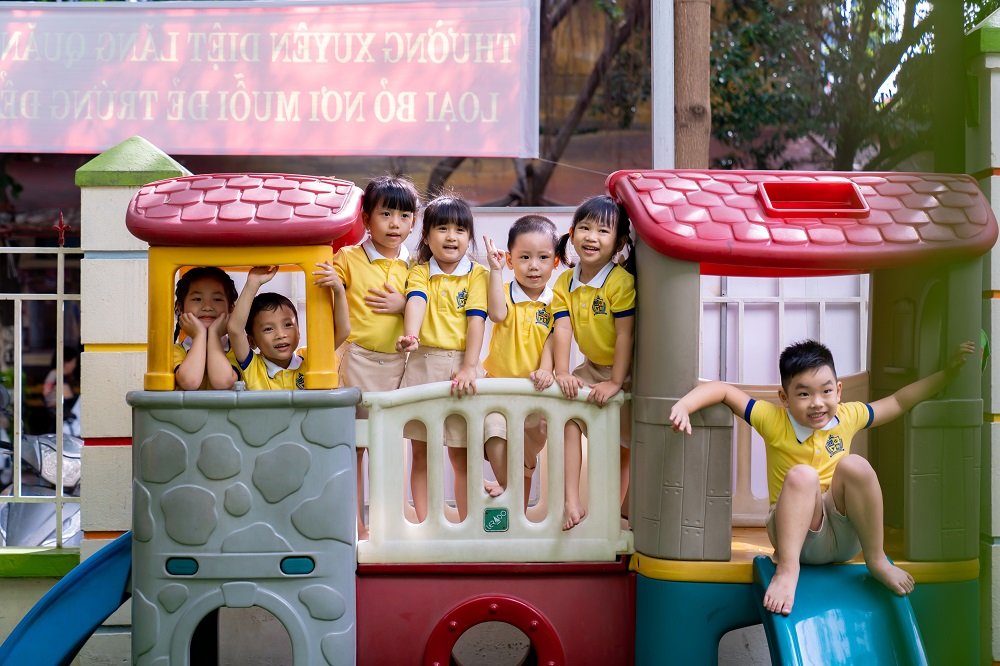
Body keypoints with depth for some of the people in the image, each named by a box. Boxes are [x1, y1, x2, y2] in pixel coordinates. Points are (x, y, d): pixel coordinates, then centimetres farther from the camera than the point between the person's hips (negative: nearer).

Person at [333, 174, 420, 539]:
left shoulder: (413, 266, 8)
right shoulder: (348, 258, -1)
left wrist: (404, 305, -7)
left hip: (398, 362, 3)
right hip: (358, 358, -3)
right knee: (354, 445, 1)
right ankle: (356, 523, 10)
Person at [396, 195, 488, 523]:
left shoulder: (476, 274, 4)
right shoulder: (420, 272, 8)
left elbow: (476, 320, -5)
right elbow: (416, 302, -13)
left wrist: (469, 367, -16)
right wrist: (410, 335, -33)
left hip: (459, 365, -1)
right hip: (422, 364, 2)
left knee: (461, 456, 5)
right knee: (421, 454, 7)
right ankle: (423, 524, 15)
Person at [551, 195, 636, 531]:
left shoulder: (621, 281, -21)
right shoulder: (564, 283, -4)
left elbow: (624, 334, -22)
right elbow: (562, 330, -11)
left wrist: (616, 382, -24)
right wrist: (562, 373, -22)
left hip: (625, 371, -4)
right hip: (592, 367, 5)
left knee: (623, 447, -1)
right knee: (567, 412, -17)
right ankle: (572, 502, -17)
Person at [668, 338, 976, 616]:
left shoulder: (847, 416, 1)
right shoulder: (774, 420, -9)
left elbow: (899, 401, 14)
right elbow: (723, 389, -12)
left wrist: (949, 370, 11)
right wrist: (685, 405, -30)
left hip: (844, 538, 3)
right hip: (799, 537, -3)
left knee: (854, 465, -25)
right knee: (802, 476, -32)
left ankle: (876, 560, -14)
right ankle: (786, 569, -34)